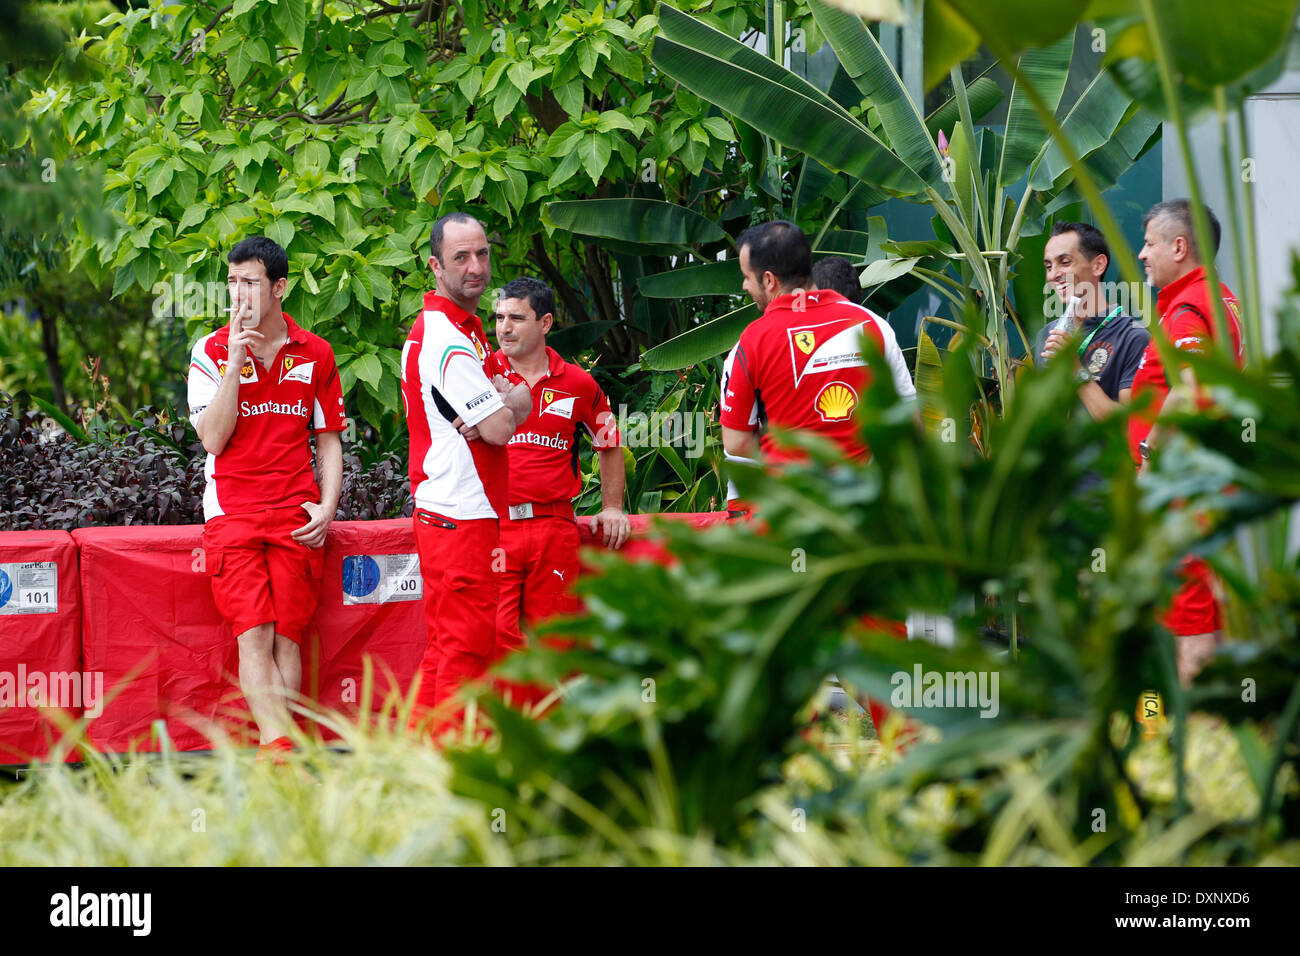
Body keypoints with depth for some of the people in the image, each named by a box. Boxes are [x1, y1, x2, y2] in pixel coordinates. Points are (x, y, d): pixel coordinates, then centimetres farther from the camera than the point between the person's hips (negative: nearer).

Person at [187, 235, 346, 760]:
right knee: (254, 635, -15)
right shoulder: (211, 352, 4)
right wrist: (235, 361, -12)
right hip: (231, 514, -1)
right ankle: (281, 747, -23)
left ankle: (274, 754, -7)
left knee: (287, 637, -6)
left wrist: (326, 506, 1)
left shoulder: (315, 354, 9)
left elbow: (329, 440, 15)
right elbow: (213, 438, -6)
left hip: (297, 517, 1)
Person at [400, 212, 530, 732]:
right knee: (466, 643, -9)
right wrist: (517, 400, 2)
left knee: (447, 644, 13)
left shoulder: (463, 327, 17)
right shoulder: (447, 339, -16)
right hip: (460, 514, -10)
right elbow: (500, 427, -19)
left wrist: (498, 402, -8)